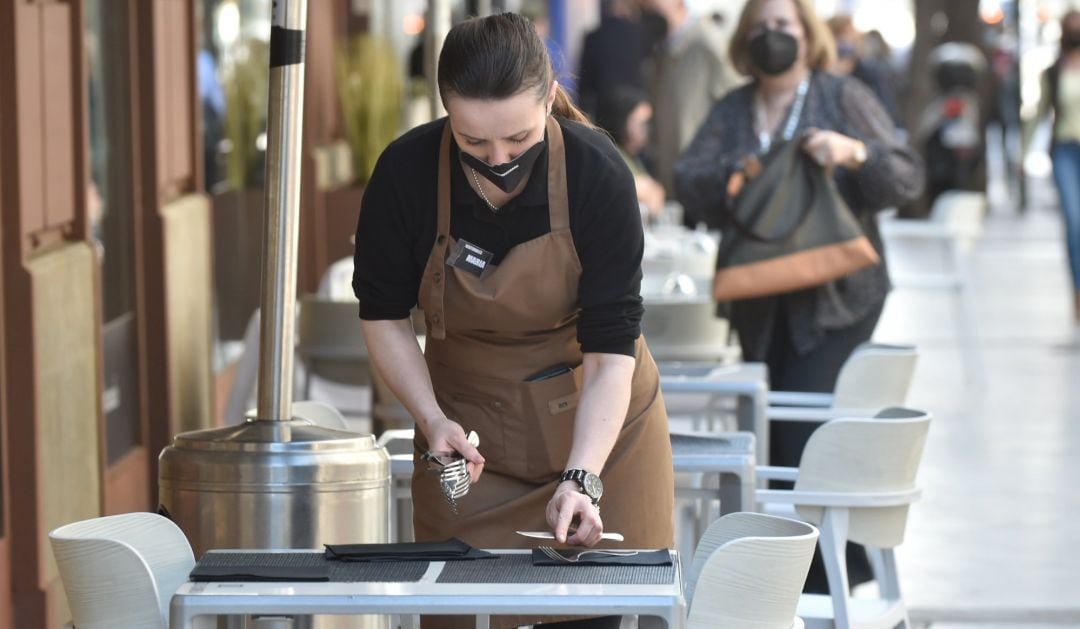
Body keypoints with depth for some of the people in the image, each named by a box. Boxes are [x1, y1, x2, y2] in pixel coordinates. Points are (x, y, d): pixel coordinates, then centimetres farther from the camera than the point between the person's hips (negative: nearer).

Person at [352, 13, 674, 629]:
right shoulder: (406, 173, -18)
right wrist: (432, 418, -17)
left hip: (598, 420, -1)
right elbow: (383, 313, -4)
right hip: (467, 428, 1)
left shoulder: (598, 175, -23)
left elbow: (611, 348, -22)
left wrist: (582, 477, -33)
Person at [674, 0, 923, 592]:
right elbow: (687, 181, 1)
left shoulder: (844, 97, 1)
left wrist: (854, 153, -22)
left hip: (835, 296, -5)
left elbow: (907, 177, -4)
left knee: (804, 428, -14)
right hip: (761, 301, 5)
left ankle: (829, 571, -5)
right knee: (769, 435, 6)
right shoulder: (731, 111, 12)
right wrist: (731, 175, -18)